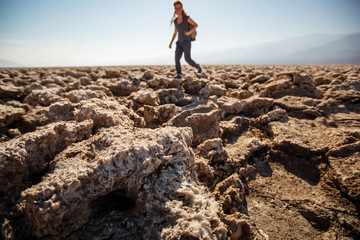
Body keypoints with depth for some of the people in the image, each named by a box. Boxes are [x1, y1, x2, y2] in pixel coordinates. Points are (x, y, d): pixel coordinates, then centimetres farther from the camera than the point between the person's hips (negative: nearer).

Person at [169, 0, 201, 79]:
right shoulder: (175, 20, 9)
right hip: (179, 42, 5)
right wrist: (171, 42, 12)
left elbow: (196, 25, -3)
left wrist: (189, 32, -21)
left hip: (187, 42, -5)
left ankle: (197, 66, 14)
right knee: (177, 58, -14)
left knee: (188, 59, -15)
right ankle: (178, 75, -11)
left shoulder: (186, 17, -9)